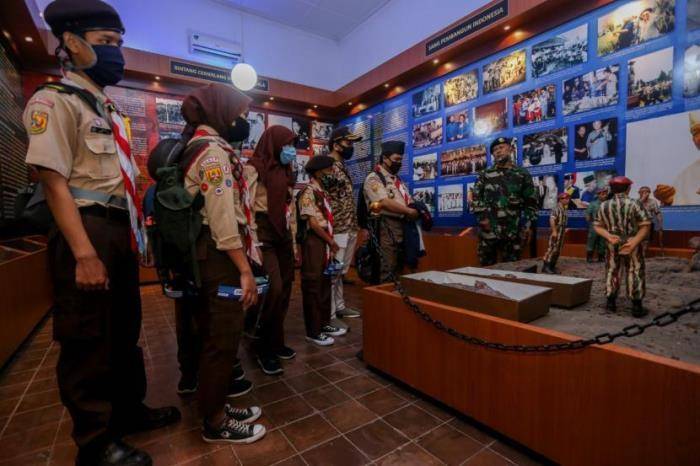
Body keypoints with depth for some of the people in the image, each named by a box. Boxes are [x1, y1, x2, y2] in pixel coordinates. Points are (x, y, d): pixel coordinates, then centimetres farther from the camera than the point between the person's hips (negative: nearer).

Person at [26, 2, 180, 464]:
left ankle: (130, 409, 37)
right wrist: (85, 253, -23)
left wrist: (136, 232, 14)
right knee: (87, 340, 4)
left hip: (122, 231, 9)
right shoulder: (55, 100, -7)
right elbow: (54, 180, -16)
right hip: (89, 231, -9)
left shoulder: (108, 109, 18)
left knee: (125, 330, 18)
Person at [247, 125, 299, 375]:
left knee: (284, 291, 7)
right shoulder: (254, 168, -4)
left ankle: (276, 342, 23)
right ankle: (263, 347, 7)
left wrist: (294, 239, 16)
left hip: (283, 235, 8)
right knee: (273, 290, -13)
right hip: (263, 234, -7)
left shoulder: (286, 172, 18)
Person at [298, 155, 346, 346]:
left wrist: (331, 243, 9)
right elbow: (312, 223, -16)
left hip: (325, 244, 9)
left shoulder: (323, 193, 16)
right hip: (314, 244, -9)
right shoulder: (308, 192, -11)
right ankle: (313, 331, 9)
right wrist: (331, 241, -9)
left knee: (325, 285, 14)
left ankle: (324, 324, 27)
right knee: (313, 287, -1)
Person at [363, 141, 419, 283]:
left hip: (402, 228, 9)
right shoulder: (373, 178, -7)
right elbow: (385, 203, -19)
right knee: (387, 271, -6)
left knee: (399, 268, 14)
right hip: (386, 229, -8)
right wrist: (410, 212, -15)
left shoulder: (398, 180, 21)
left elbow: (409, 201, 19)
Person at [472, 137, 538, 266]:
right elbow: (476, 198, 5)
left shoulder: (523, 174, 9)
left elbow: (531, 202, 8)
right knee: (487, 266, 6)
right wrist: (481, 216, -9)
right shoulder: (485, 175, 10)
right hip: (488, 229, 0)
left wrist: (527, 226, 0)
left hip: (512, 231, 0)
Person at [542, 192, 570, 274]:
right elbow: (552, 220, -22)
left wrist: (565, 229, 17)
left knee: (558, 250, 11)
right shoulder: (557, 208, -13)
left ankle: (552, 266, 17)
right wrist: (554, 231, -25)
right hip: (556, 232, -9)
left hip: (562, 233, 9)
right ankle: (545, 267, -9)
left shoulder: (565, 209, 14)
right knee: (552, 249, -11)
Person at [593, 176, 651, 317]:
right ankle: (637, 306, 11)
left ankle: (611, 303, 19)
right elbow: (645, 226, -14)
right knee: (635, 274, 7)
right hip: (632, 245, -2)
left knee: (612, 272, 13)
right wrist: (634, 242, -17)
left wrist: (609, 236, -15)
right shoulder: (633, 204, -11)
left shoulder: (604, 206, -2)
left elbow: (597, 226, -4)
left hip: (613, 246, 2)